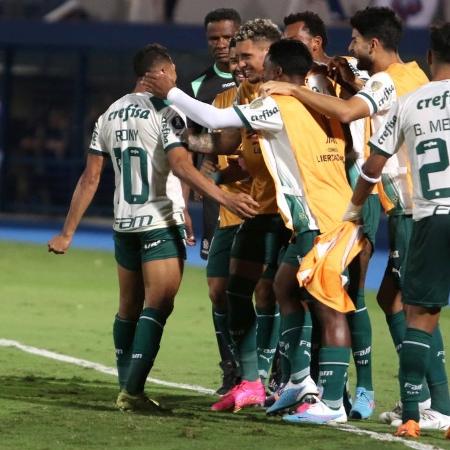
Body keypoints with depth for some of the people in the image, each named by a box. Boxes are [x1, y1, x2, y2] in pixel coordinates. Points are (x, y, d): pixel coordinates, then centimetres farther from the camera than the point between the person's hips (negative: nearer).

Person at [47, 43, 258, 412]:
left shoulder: (110, 116, 10)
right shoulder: (165, 113, -9)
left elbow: (90, 179, 10)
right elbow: (181, 167, -22)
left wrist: (68, 233, 12)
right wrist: (226, 198, -27)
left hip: (124, 225, 7)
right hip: (161, 224, -7)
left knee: (129, 309, 14)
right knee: (158, 306, -8)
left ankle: (128, 388, 17)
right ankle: (132, 390, -18)